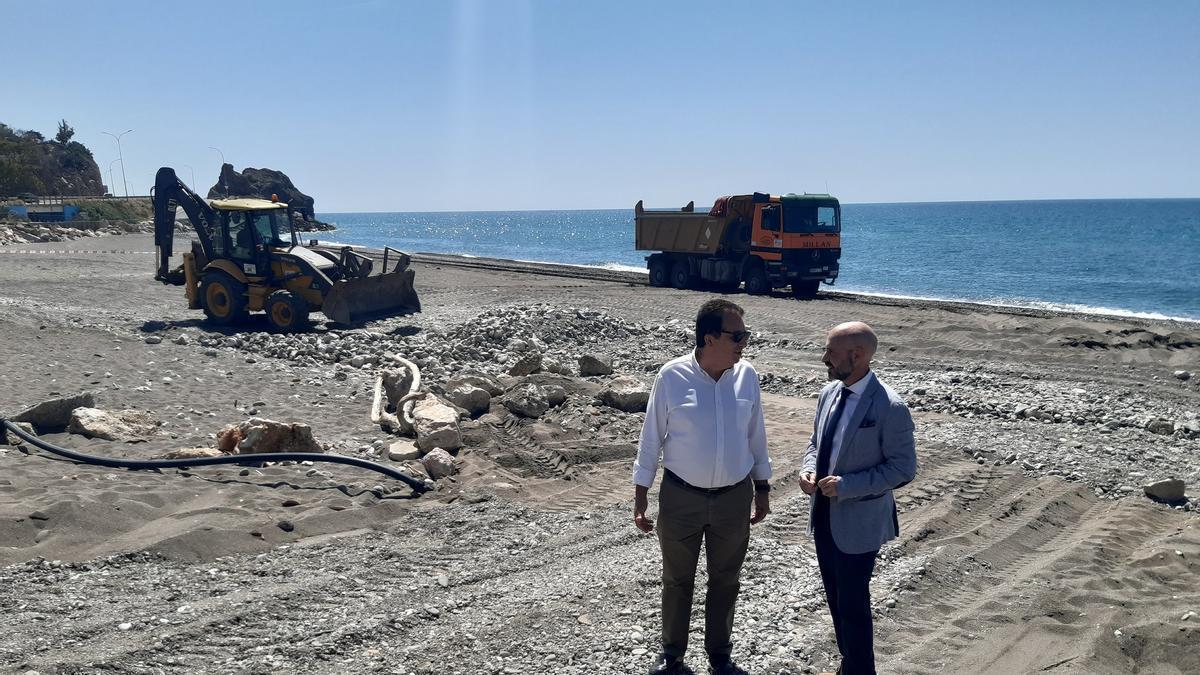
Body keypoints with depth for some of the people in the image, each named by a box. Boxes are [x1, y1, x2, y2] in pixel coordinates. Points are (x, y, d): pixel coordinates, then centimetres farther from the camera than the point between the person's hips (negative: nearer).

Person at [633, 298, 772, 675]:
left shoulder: (747, 376, -6)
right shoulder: (672, 376, -15)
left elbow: (755, 435, 6)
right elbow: (651, 438, -7)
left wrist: (762, 489, 10)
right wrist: (640, 498, -5)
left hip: (734, 498, 2)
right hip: (681, 498, -2)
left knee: (725, 581, 16)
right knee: (677, 580, 14)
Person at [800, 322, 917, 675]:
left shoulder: (890, 408, -21)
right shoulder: (829, 393, 1)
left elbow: (903, 468, -18)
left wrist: (847, 485, -24)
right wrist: (808, 469, -7)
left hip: (857, 522, -7)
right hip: (824, 514, 7)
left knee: (853, 603, 5)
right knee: (835, 597, 21)